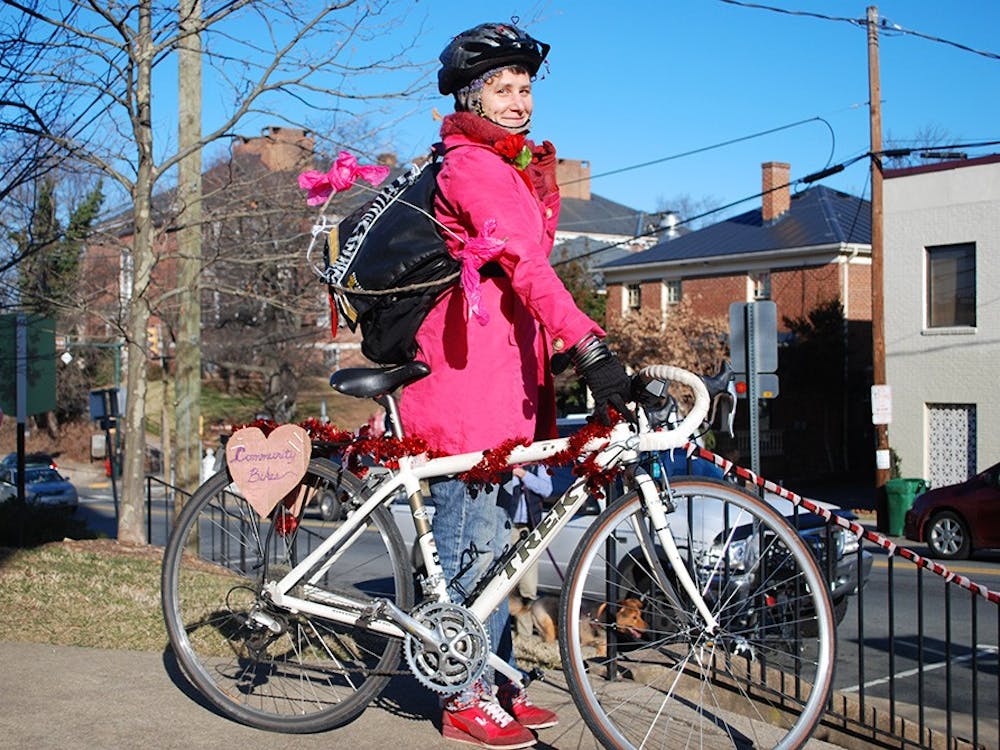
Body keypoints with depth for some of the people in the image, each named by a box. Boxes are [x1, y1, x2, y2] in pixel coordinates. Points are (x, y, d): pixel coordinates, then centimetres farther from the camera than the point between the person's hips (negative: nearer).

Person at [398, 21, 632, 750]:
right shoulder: (470, 169, -12)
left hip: (506, 381, 10)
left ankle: (496, 682, 25)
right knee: (471, 539, -3)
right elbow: (526, 267, -26)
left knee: (492, 538, 14)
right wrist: (590, 347, -36)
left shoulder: (518, 168, 21)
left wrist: (559, 350, 20)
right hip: (467, 385, -10)